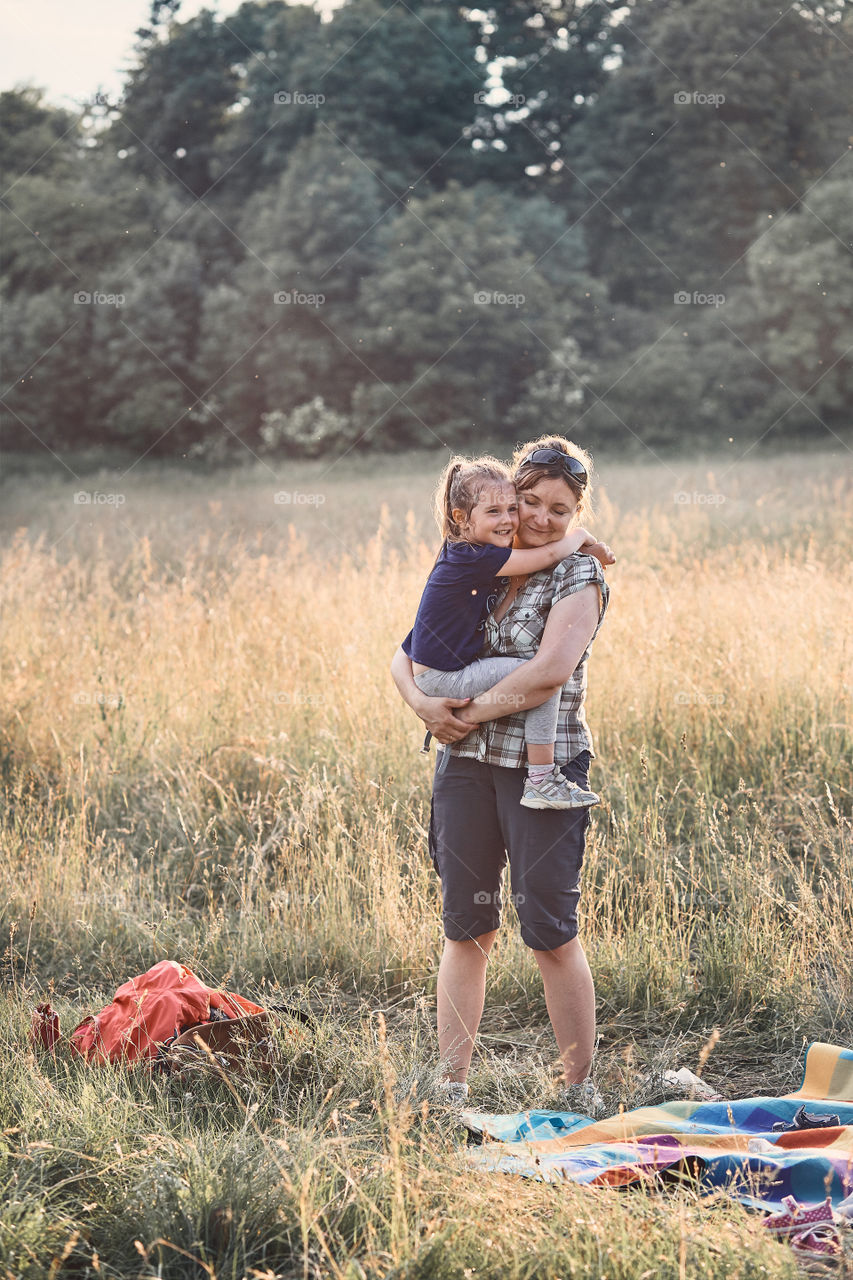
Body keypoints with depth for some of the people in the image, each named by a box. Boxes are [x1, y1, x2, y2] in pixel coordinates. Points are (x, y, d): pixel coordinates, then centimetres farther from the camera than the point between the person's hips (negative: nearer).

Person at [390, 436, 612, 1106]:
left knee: (551, 932, -1)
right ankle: (452, 1087, 13)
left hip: (544, 767, -5)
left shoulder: (580, 575, -4)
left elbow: (550, 670, -17)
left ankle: (582, 1088, 10)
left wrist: (473, 711, -11)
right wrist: (421, 700, -8)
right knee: (467, 929, 8)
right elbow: (408, 652, 12)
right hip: (466, 765, 5)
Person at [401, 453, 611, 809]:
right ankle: (541, 782, -19)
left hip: (431, 676, 10)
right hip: (443, 681, -10)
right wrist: (580, 537, 1)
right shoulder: (474, 558, -21)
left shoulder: (461, 554, 8)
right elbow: (549, 555, -19)